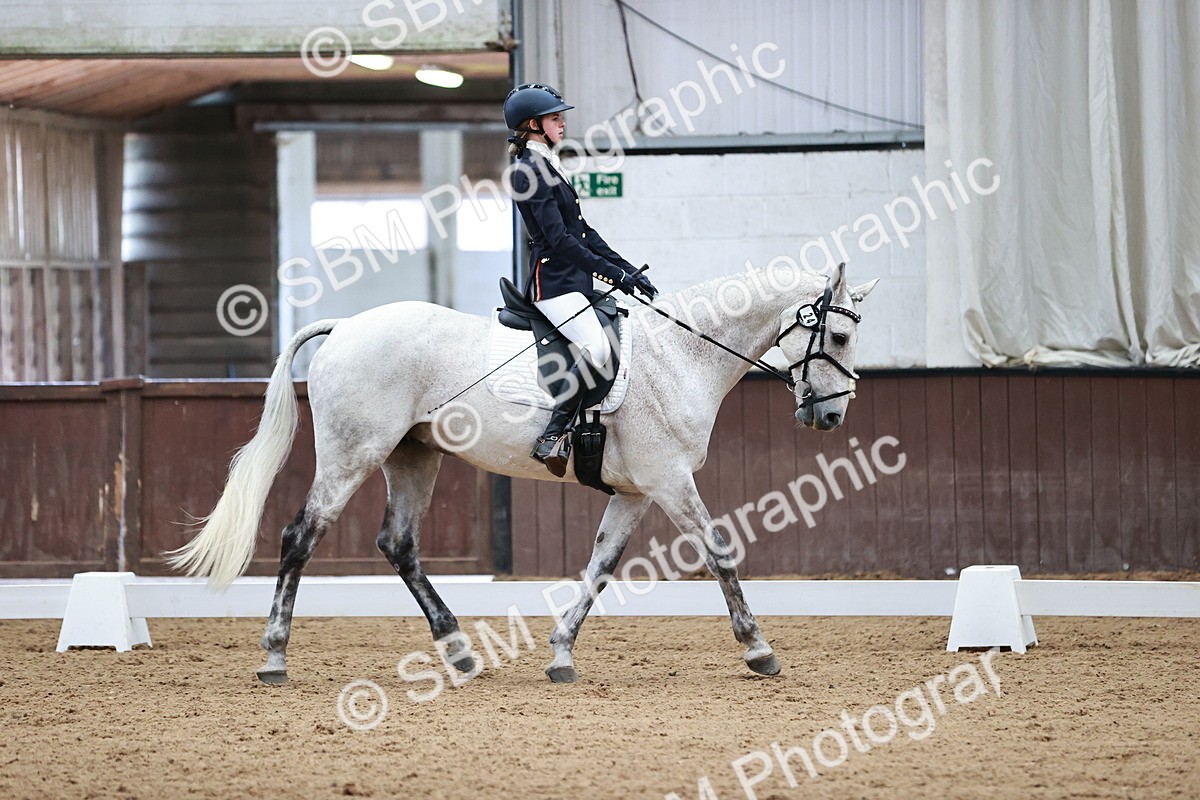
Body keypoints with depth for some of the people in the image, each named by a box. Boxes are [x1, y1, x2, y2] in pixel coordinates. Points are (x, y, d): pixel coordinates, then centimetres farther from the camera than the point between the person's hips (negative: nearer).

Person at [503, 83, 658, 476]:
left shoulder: (548, 169, 20)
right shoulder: (530, 173, -11)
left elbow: (583, 232, 21)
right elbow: (558, 238, -18)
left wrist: (630, 272, 14)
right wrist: (613, 273, -19)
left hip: (574, 280, 11)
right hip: (553, 279, -11)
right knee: (597, 349, -29)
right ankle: (553, 436, -25)